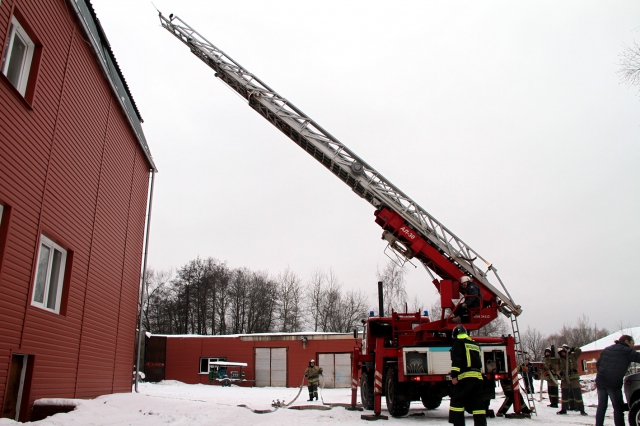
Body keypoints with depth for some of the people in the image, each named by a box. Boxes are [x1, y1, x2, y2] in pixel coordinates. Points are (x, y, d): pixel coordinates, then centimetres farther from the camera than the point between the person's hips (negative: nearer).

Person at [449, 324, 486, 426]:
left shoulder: (458, 343, 1)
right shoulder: (475, 344, 24)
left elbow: (456, 360, -12)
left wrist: (454, 375, -16)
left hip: (465, 376, -7)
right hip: (478, 376, 7)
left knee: (457, 401, -4)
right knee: (478, 403, 8)